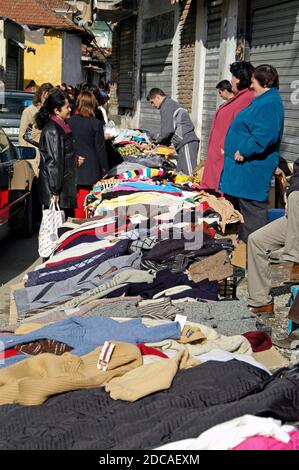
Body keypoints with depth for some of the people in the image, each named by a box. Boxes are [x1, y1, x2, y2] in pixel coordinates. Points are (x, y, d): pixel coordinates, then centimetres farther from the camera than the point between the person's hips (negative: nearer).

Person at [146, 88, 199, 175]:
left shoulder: (166, 106, -4)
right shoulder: (172, 104, 27)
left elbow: (167, 130, -12)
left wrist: (159, 142, 5)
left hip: (186, 143, -10)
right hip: (185, 143, 10)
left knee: (189, 174, -14)